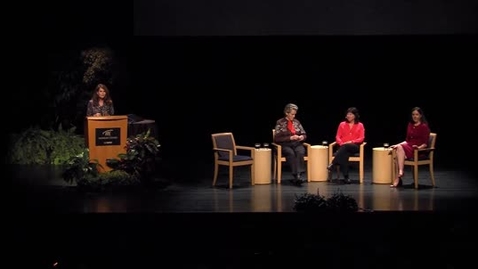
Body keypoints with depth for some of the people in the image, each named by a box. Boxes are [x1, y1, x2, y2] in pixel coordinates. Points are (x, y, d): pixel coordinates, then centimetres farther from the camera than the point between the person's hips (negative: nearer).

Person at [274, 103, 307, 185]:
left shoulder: (296, 122, 17)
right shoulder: (280, 122, 4)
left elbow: (304, 134, 21)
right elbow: (277, 138, -3)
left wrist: (302, 137, -5)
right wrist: (290, 138, -13)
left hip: (297, 144, 3)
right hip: (285, 145, -3)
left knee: (300, 152, -33)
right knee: (291, 153, -37)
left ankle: (298, 175, -45)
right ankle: (297, 175, -43)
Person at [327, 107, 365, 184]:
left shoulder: (360, 125, 11)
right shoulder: (342, 124, 17)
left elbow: (361, 138, 1)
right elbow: (337, 137, 10)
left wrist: (351, 142, -15)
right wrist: (341, 143, -12)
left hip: (354, 147, -2)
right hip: (343, 147, 2)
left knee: (346, 147, -38)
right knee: (344, 154, -37)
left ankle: (332, 164, -44)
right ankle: (346, 176, -45)